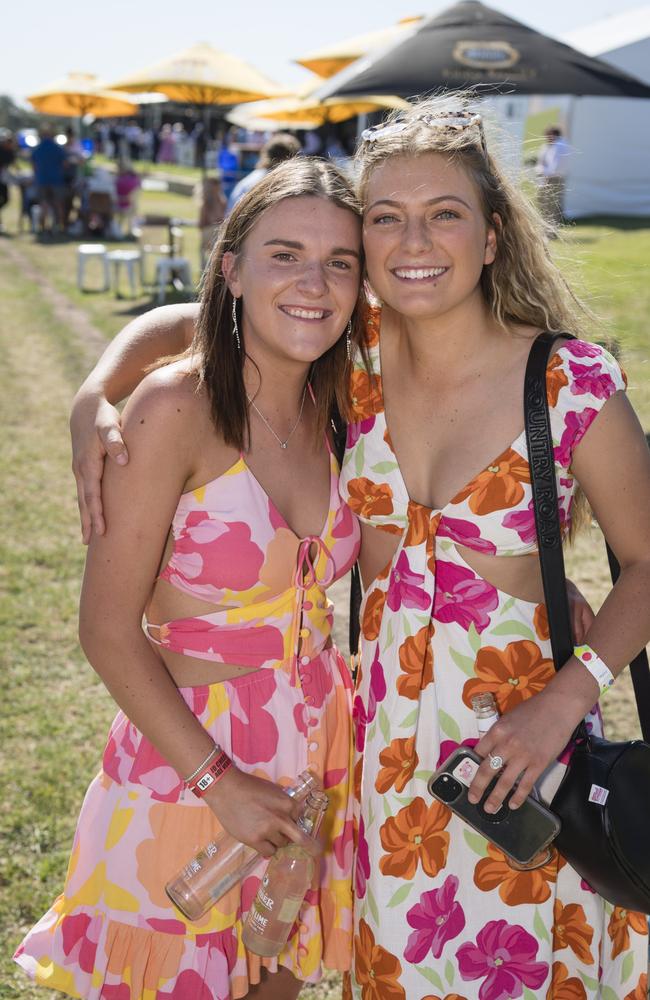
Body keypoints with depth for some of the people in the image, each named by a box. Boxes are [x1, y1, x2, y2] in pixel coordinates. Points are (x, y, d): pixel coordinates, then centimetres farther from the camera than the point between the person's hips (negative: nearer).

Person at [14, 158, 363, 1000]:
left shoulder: (332, 404, -2)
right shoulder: (177, 408, -20)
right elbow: (108, 631, -17)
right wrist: (220, 783, -17)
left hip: (313, 754, 5)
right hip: (188, 759, -5)